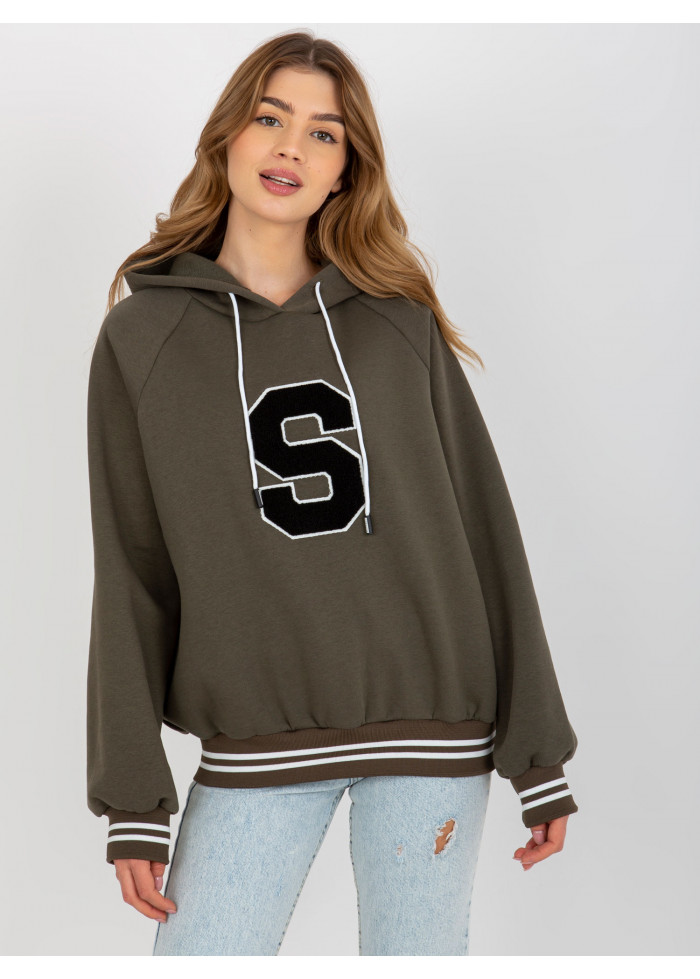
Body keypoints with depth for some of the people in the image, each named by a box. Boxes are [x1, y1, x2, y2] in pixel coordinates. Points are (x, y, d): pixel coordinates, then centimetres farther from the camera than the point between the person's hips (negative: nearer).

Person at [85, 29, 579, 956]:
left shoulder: (400, 323, 5)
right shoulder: (143, 337, 4)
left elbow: (484, 532, 5)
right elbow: (130, 577, 3)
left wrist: (540, 757, 3)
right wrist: (132, 797, -1)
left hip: (432, 728, 1)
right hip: (256, 745, 0)